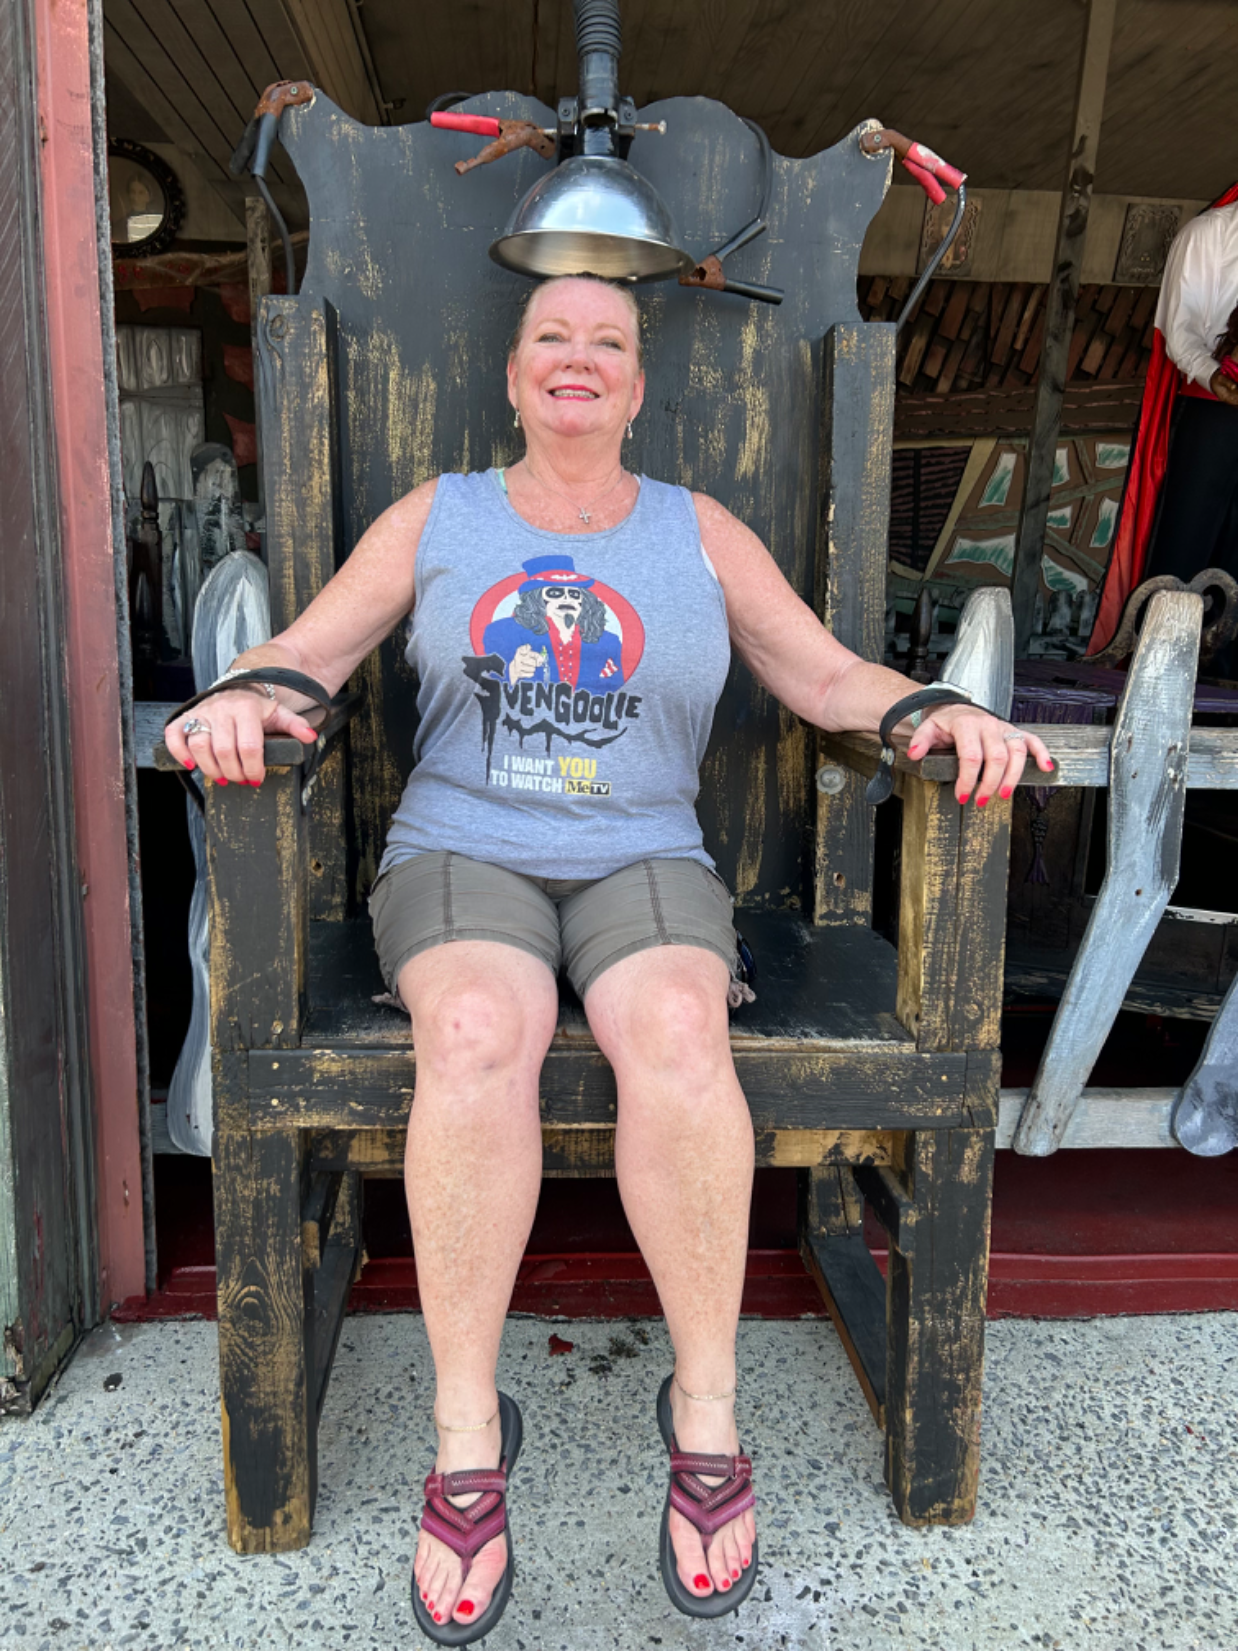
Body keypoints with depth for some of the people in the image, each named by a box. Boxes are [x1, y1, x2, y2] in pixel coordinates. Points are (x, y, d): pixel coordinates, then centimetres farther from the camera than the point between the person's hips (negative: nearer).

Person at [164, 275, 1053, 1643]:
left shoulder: (701, 534, 13)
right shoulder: (436, 517, 13)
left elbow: (831, 678, 8)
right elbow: (305, 652, 6)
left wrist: (940, 711, -13)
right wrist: (245, 695, -18)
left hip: (642, 864, 1)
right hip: (461, 854, 0)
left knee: (677, 1034, -33)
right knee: (477, 1038, -33)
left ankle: (706, 1407, -14)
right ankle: (467, 1434, -17)